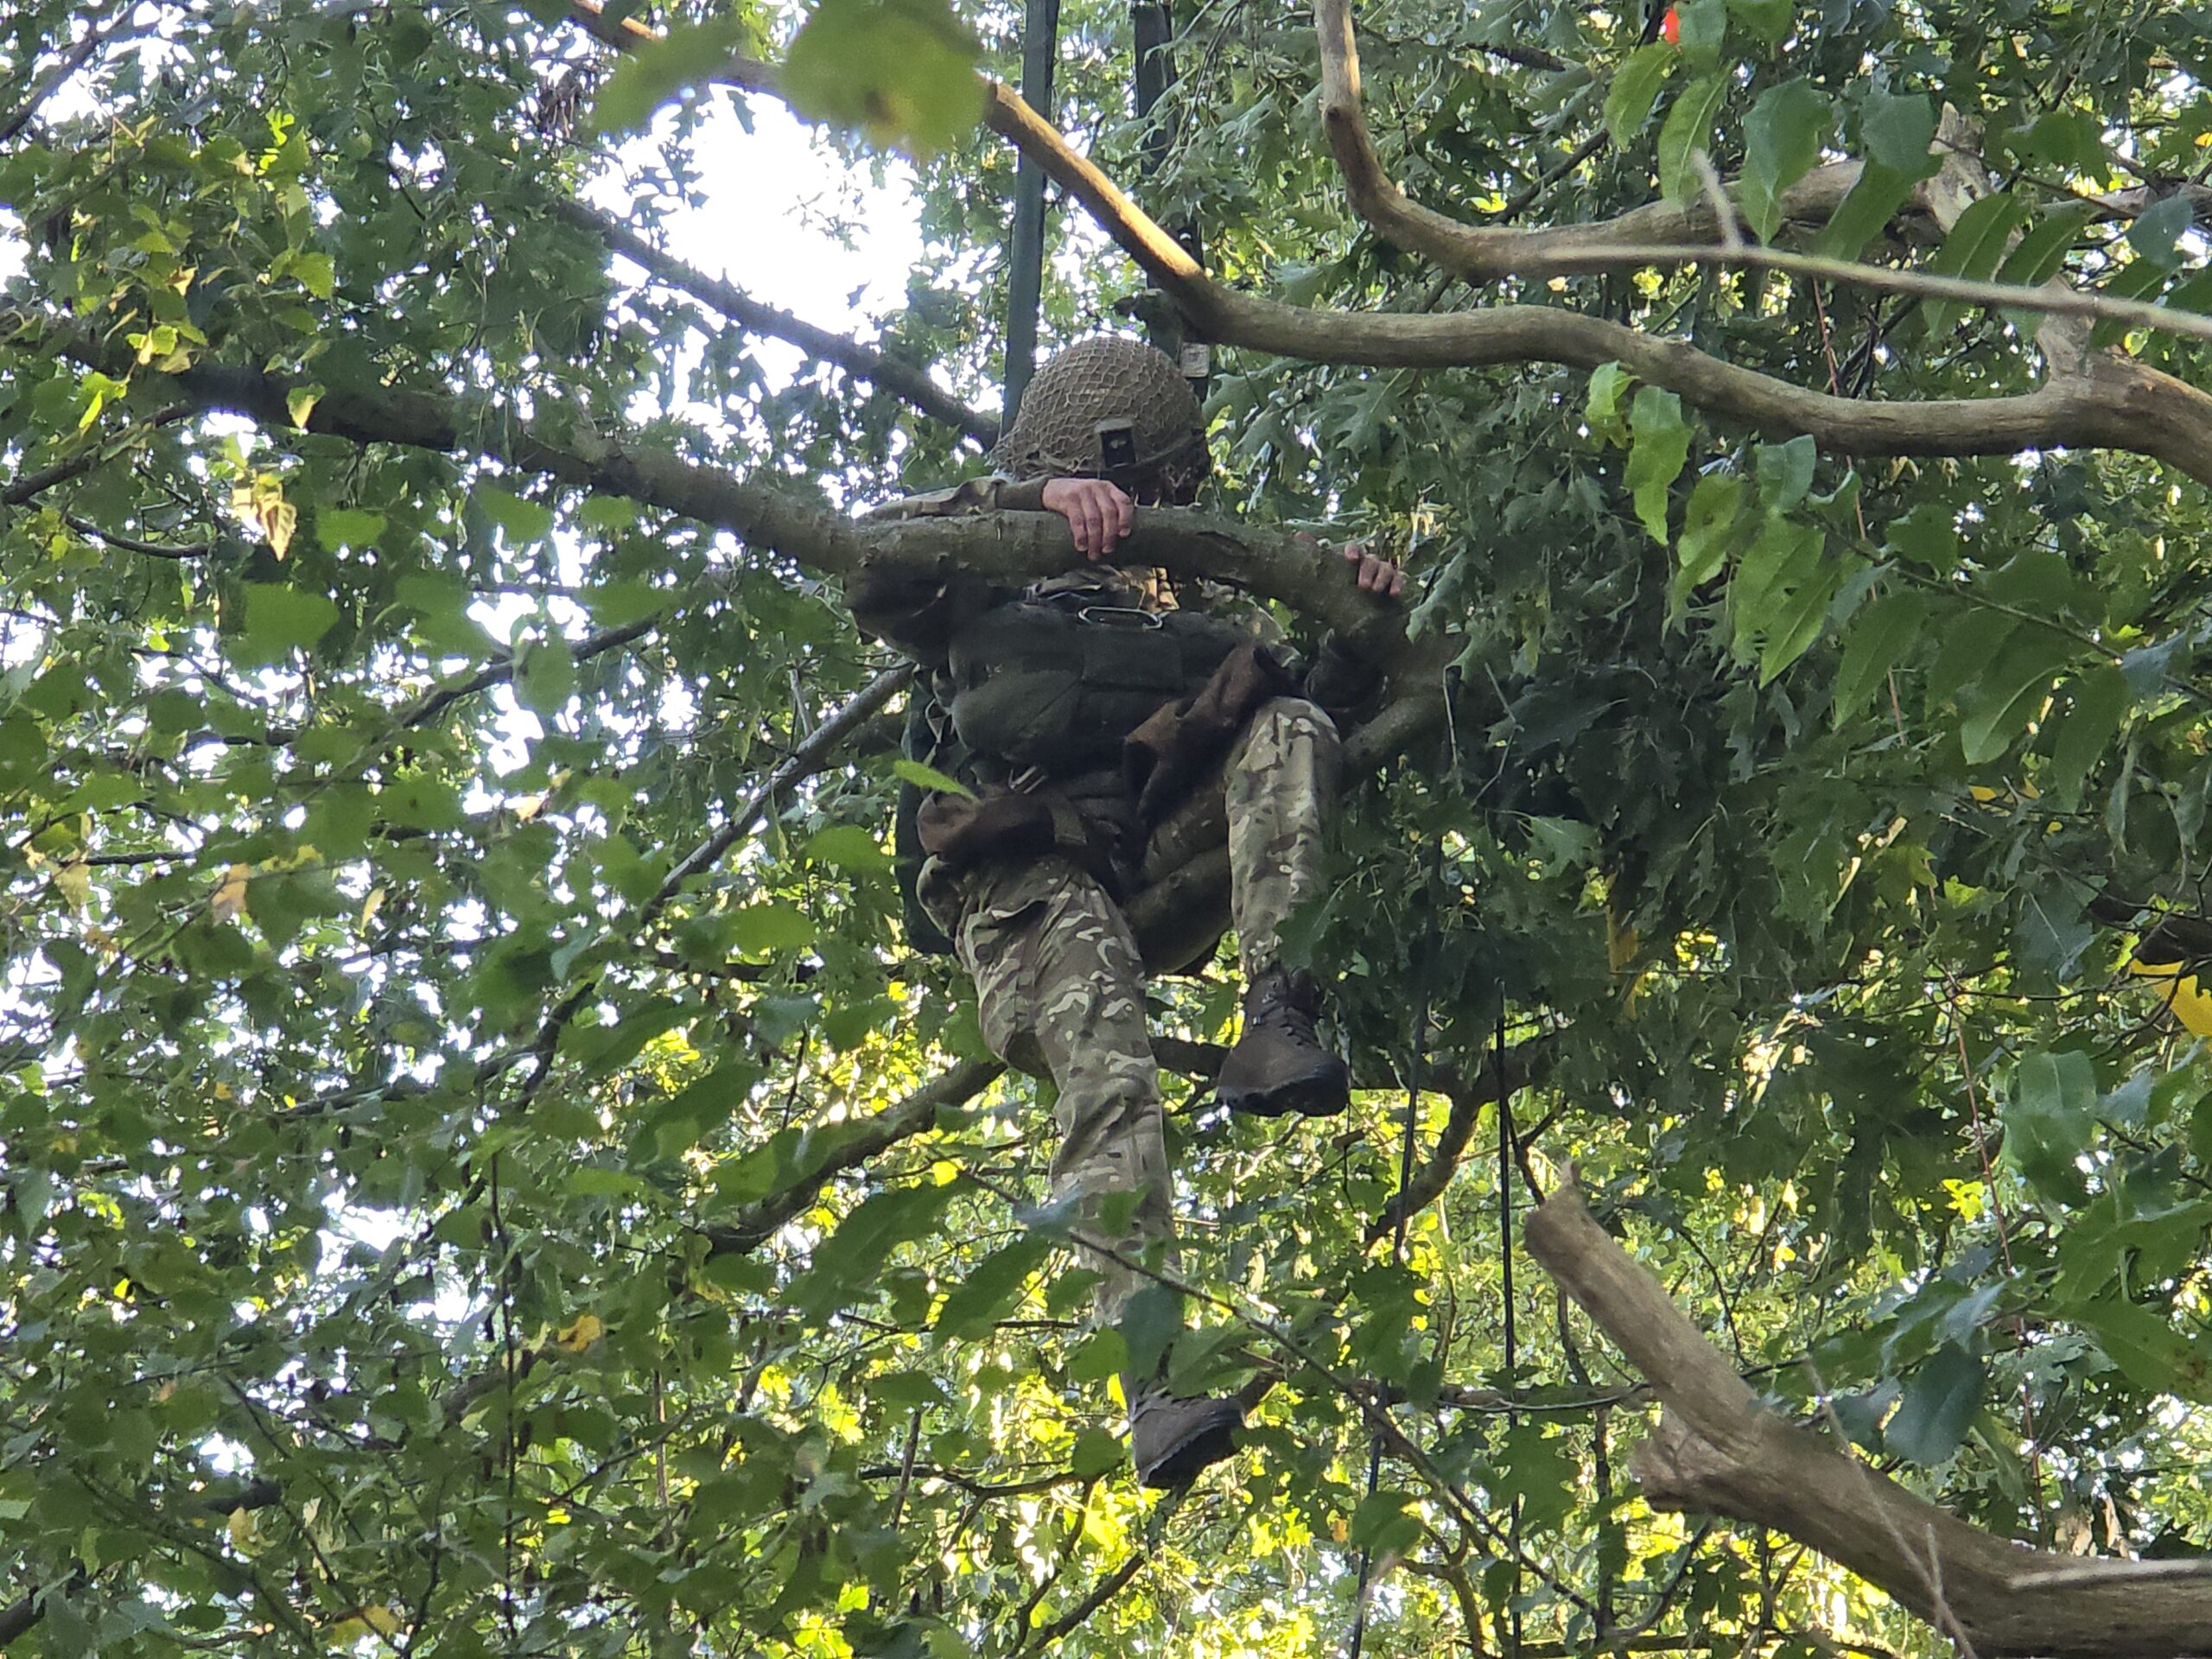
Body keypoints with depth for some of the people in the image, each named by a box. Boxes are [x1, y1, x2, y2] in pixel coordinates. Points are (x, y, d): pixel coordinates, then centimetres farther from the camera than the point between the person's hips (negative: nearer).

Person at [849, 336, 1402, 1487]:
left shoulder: (1198, 622, 36)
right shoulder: (986, 596, 27)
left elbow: (1313, 720, 26)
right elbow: (871, 564, 6)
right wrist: (1026, 501, -6)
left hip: (1161, 866, 3)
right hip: (1024, 876, -3)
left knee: (1289, 727, -20)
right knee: (1108, 1078, -31)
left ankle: (1276, 1024, -36)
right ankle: (1155, 1381, -44)